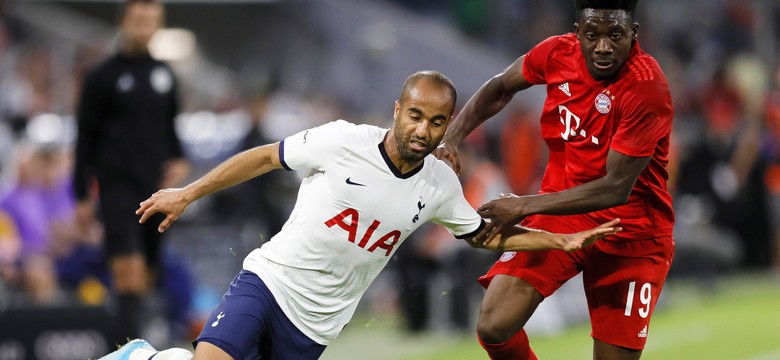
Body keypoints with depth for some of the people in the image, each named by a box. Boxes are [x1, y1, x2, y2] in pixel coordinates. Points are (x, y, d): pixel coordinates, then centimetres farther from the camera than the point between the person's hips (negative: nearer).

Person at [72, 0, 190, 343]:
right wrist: (82, 195, -1)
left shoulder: (164, 75, 13)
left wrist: (179, 160, 4)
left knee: (146, 276, 5)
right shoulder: (103, 76, 0)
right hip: (118, 186, -5)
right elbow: (86, 137, 2)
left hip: (156, 187, 5)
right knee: (129, 269, -18)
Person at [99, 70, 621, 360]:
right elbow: (264, 158, -1)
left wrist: (562, 241, 8)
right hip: (268, 281, -4)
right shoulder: (343, 141, -13)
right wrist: (188, 194, 0)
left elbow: (486, 234, 18)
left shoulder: (440, 185, 1)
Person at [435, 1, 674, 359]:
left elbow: (616, 189, -25)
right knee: (494, 327, -14)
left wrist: (525, 205, -25)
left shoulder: (647, 88, -24)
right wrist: (450, 139, -1)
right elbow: (500, 89, 13)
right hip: (561, 213, 4)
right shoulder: (558, 53, -8)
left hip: (630, 234, -4)